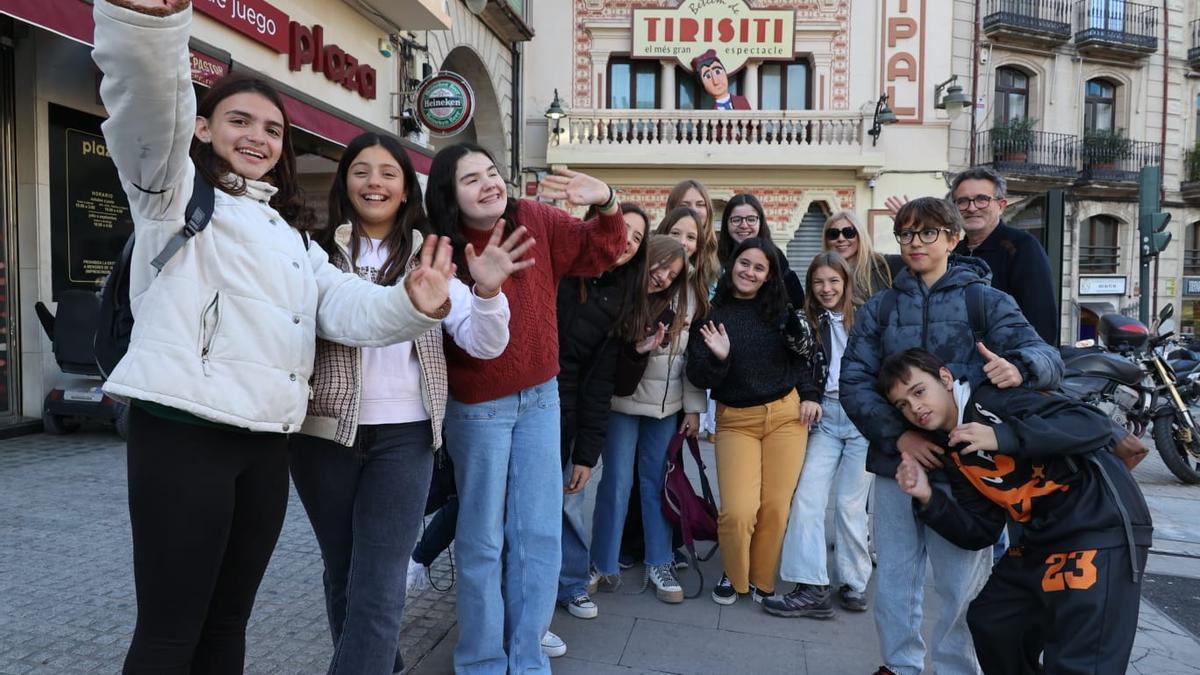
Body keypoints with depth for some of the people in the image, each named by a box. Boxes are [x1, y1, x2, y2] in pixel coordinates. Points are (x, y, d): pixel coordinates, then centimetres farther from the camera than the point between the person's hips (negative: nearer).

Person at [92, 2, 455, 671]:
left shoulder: (292, 237, 22)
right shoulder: (175, 191, 6)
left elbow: (349, 307, 5)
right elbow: (149, 102, -17)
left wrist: (413, 305, -17)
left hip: (266, 445, 6)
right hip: (182, 433, -6)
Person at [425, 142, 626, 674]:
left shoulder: (537, 221, -5)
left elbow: (600, 253, 4)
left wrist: (606, 204, -12)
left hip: (540, 396, 4)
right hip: (477, 407, -3)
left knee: (541, 535, 9)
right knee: (483, 540, 5)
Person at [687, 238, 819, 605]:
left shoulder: (780, 309, 3)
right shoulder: (711, 314, -3)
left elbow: (802, 354, 15)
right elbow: (699, 378, -5)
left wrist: (809, 394, 3)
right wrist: (718, 357, -24)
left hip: (787, 414, 2)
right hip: (736, 421, -2)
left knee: (776, 507, 1)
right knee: (738, 511, -13)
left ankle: (762, 581, 26)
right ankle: (733, 576, 17)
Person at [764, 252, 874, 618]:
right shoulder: (809, 323, 9)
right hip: (825, 416, 3)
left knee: (850, 503, 3)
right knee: (807, 495, -7)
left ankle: (855, 584, 19)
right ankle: (812, 588, -3)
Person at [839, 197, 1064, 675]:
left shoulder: (987, 301, 3)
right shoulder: (878, 308, 9)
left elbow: (1048, 358, -7)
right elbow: (853, 382, 0)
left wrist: (1019, 366, -32)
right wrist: (898, 435, -16)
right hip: (896, 463, 2)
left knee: (961, 585, 4)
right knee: (894, 581, 11)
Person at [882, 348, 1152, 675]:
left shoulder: (993, 398, -13)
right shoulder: (954, 455, 10)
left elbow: (1095, 424, -23)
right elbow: (979, 533, 9)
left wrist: (1002, 437, -29)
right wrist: (928, 498, -6)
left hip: (1102, 524, -9)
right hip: (1043, 538, 9)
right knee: (988, 620, 20)